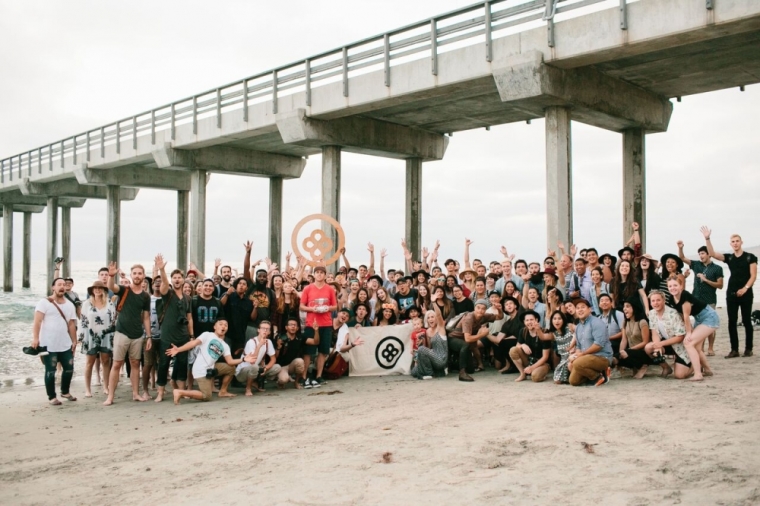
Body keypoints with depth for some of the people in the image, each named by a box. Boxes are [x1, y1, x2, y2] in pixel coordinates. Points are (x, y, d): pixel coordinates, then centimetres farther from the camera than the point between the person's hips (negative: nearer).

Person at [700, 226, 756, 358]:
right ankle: (734, 349, 4)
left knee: (746, 321, 2)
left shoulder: (750, 257, 0)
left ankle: (748, 348, 9)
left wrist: (745, 288, -16)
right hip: (731, 294, 3)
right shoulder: (729, 257, 9)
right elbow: (712, 254, -3)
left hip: (746, 293, -3)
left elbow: (753, 276, -4)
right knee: (732, 322, 1)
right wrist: (707, 239, -14)